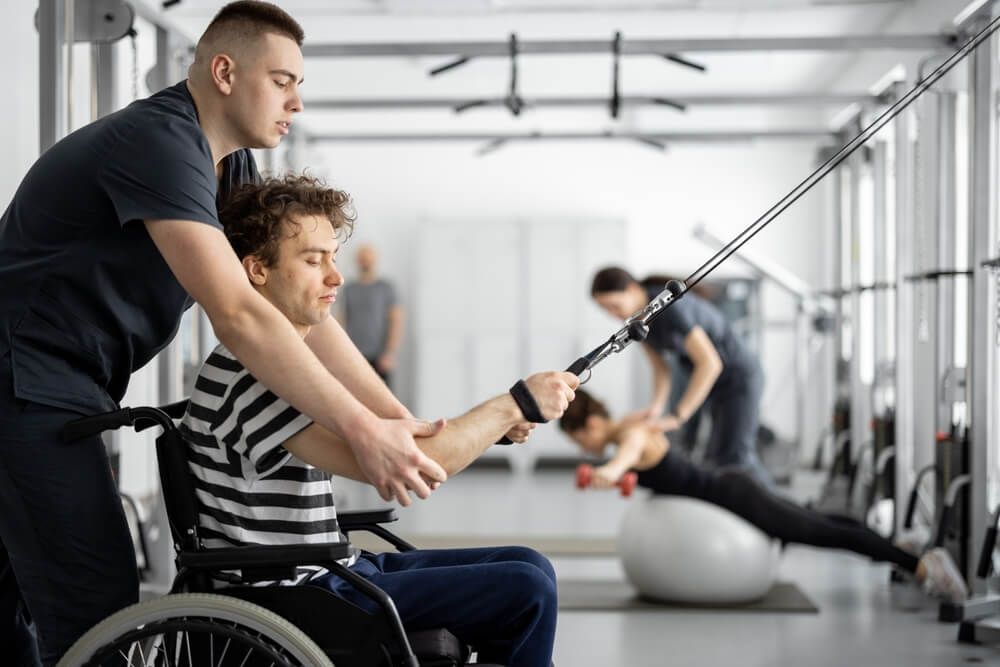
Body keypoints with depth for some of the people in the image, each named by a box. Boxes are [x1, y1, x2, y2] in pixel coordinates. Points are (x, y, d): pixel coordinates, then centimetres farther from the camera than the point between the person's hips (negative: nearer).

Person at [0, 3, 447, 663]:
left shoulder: (232, 167, 8)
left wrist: (402, 422, -7)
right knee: (97, 609, -12)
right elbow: (238, 316, -31)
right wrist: (363, 431, -31)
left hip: (61, 387, 10)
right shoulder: (161, 143, -22)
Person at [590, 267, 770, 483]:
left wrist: (677, 416, -35)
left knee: (732, 458, -16)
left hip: (739, 376, -9)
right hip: (716, 382, 9)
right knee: (718, 456, 9)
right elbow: (660, 368, 0)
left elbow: (710, 363, -34)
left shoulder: (670, 307, -31)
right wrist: (656, 406, -20)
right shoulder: (636, 319, -5)